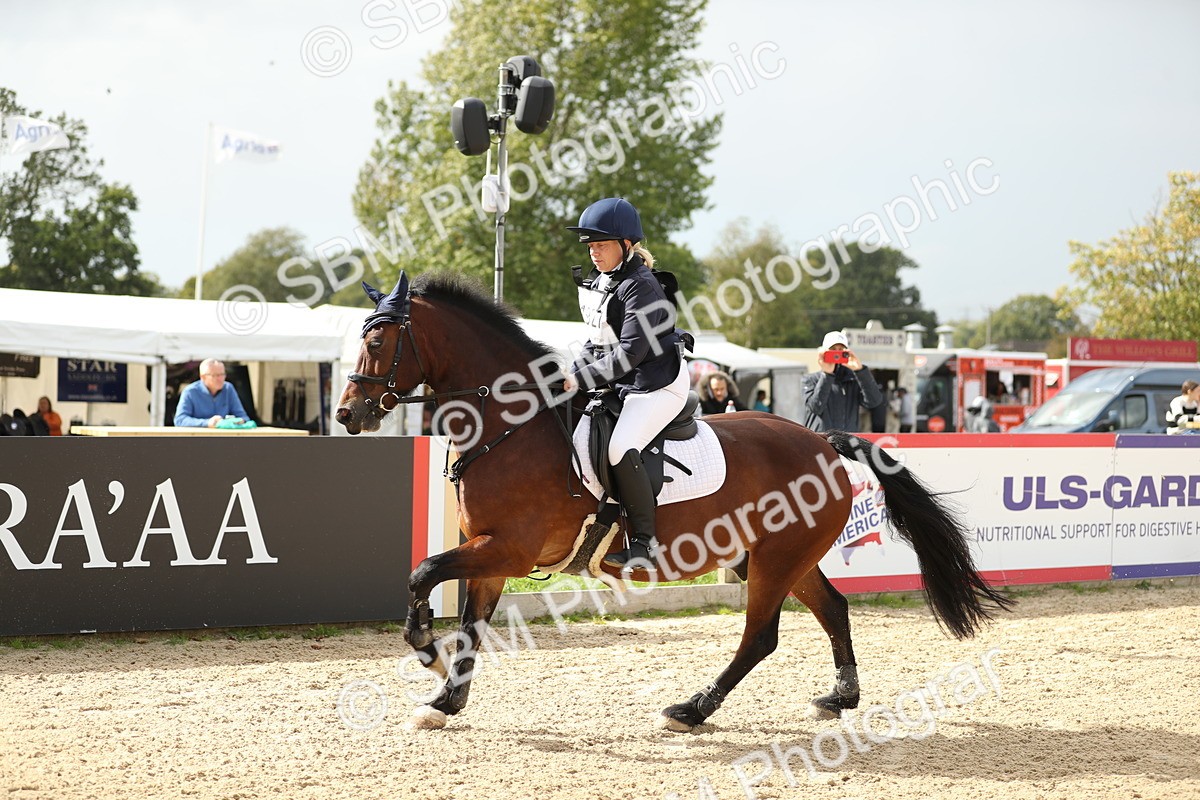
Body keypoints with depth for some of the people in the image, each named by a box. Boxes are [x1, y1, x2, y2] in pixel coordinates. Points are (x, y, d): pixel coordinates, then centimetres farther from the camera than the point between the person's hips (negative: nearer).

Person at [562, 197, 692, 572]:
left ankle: (644, 544, -22)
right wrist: (573, 373, 4)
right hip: (619, 383, 10)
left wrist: (580, 380, -23)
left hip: (659, 384, -10)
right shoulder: (596, 283, 12)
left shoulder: (640, 287, -17)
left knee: (621, 449, -28)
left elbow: (630, 352, -23)